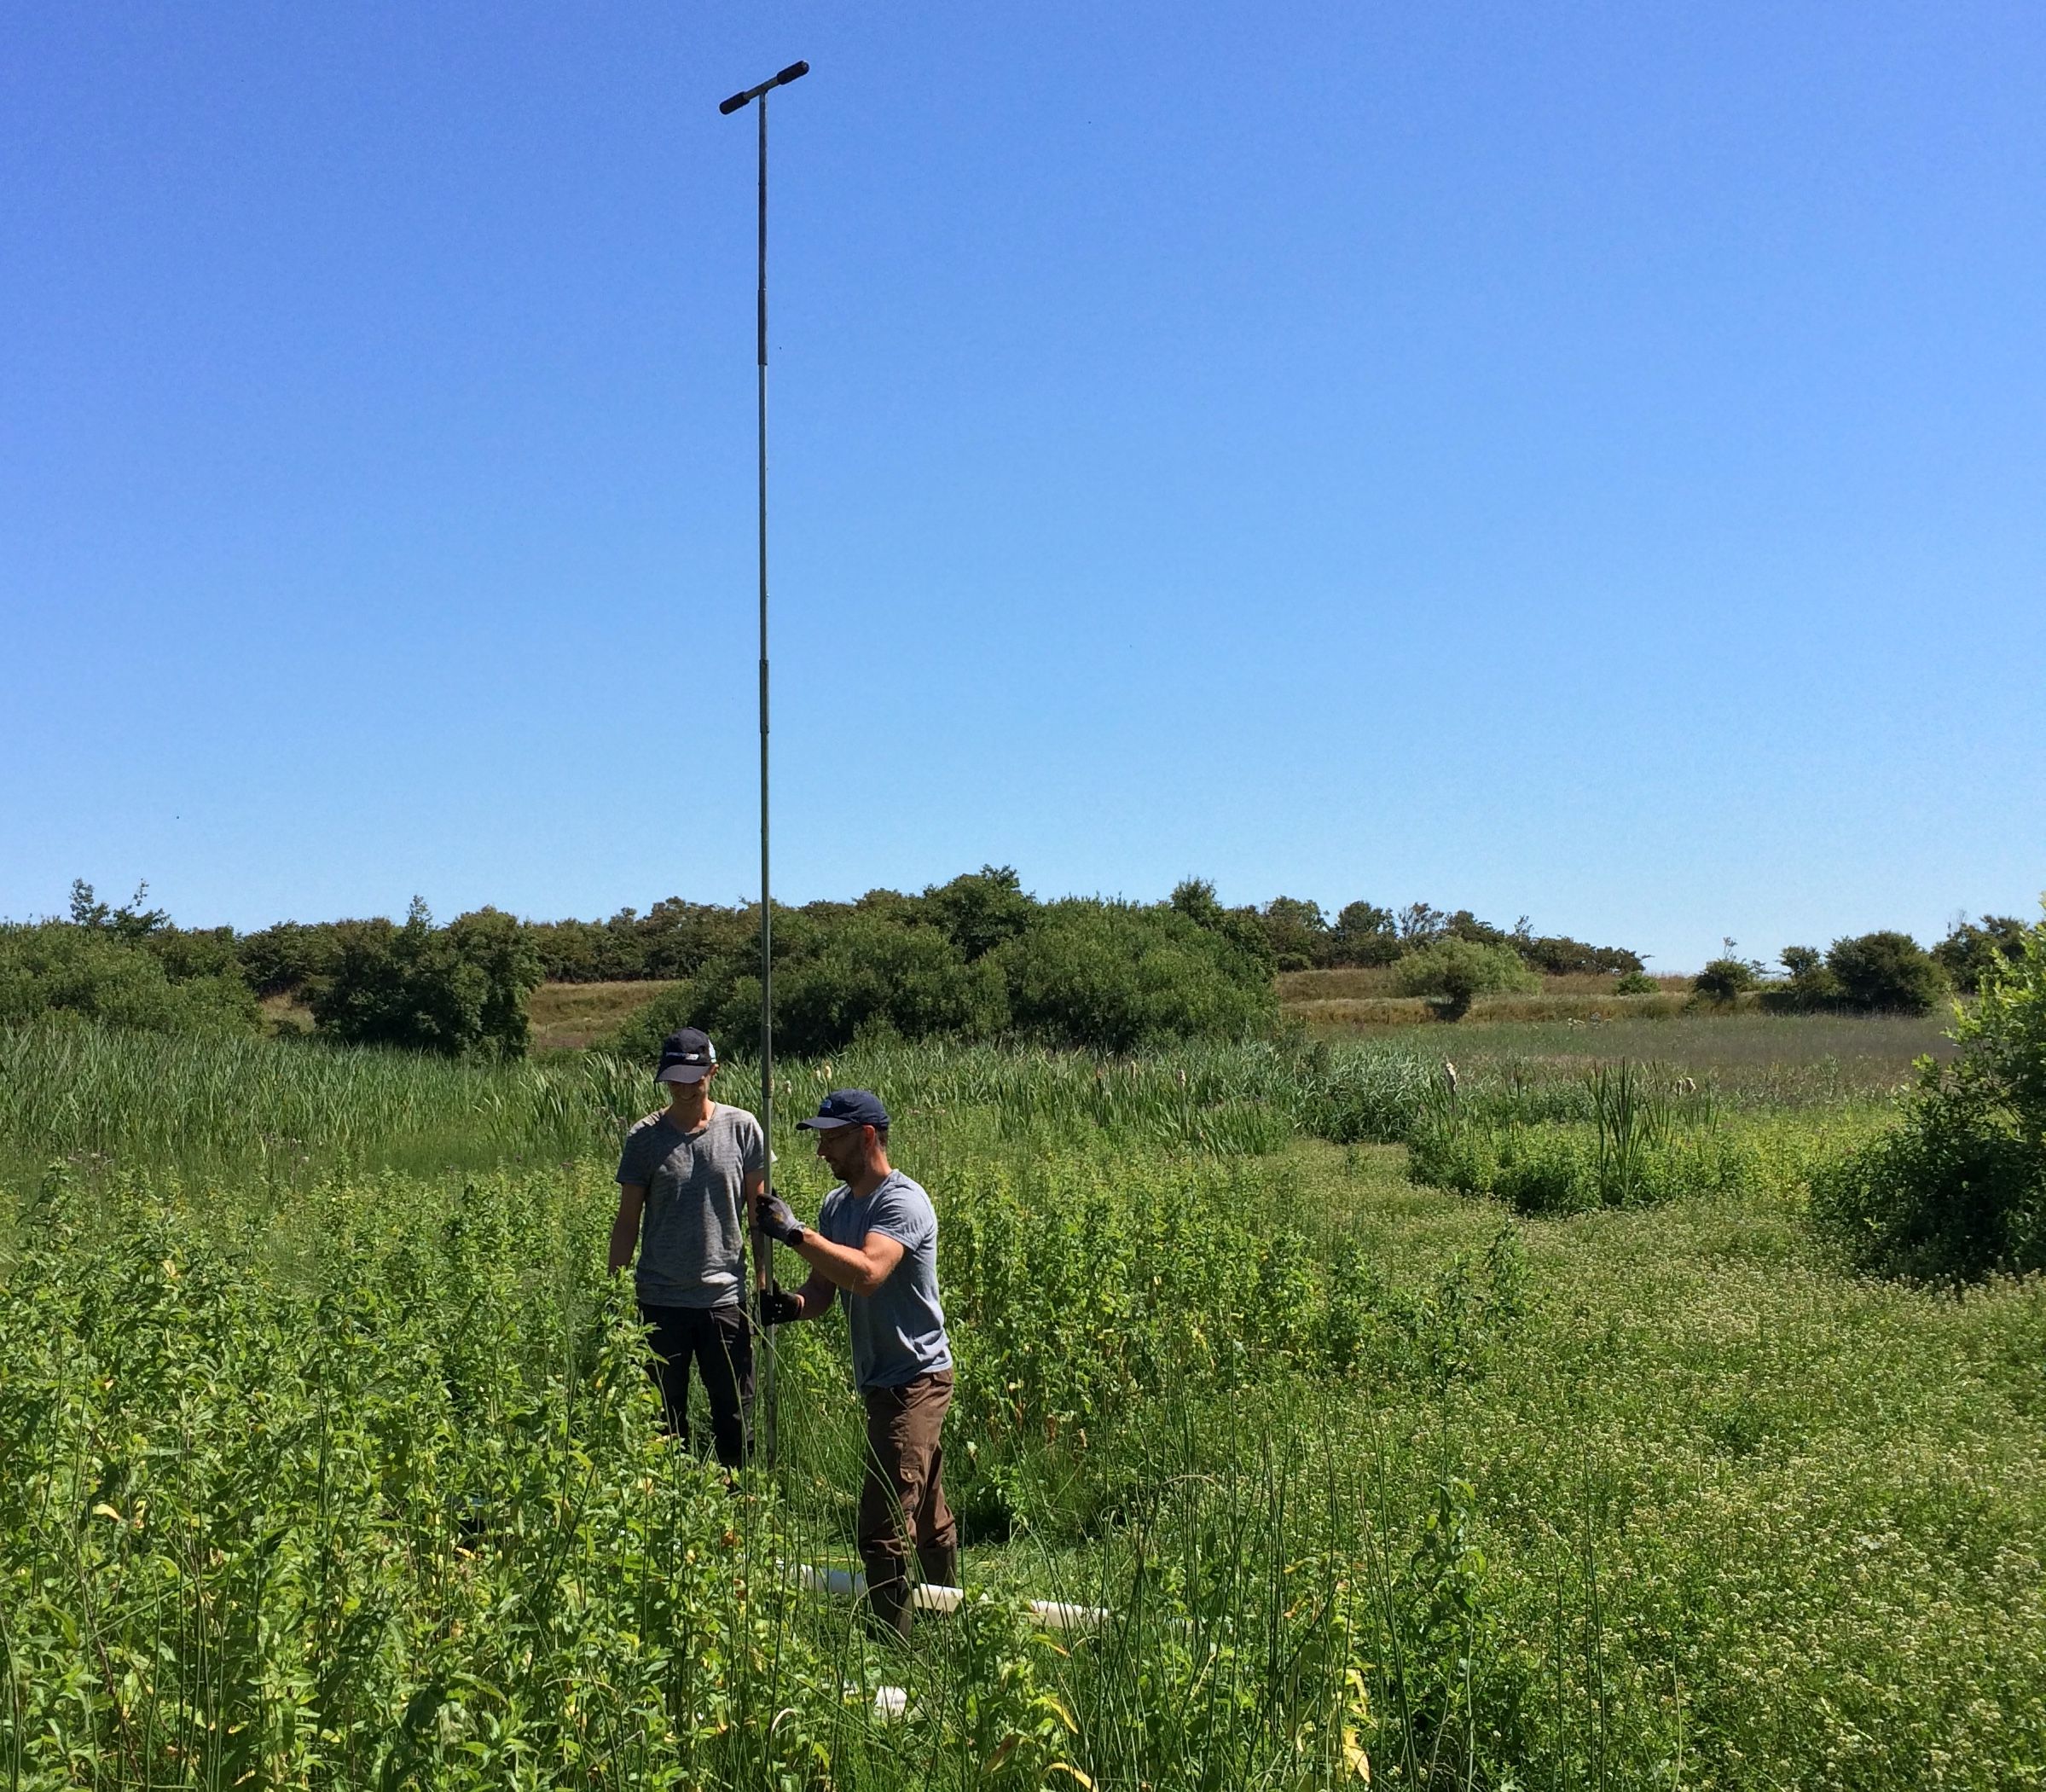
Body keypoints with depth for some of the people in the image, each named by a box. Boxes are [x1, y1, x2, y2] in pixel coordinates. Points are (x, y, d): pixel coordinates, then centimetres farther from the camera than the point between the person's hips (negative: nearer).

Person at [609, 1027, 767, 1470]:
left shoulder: (742, 1128, -1)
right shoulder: (644, 1138, 0)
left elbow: (758, 1210, 5)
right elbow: (628, 1220, 5)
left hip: (725, 1296, 0)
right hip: (661, 1300, 0)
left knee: (736, 1417, 6)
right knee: (665, 1416, 9)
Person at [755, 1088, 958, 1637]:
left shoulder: (903, 1201, -17)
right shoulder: (836, 1205, 11)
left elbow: (867, 1274, -33)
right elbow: (824, 1287, 10)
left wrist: (793, 1232, -29)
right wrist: (792, 1305, -12)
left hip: (915, 1380, -9)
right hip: (885, 1381, 9)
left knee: (882, 1530, -14)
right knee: (929, 1521, 19)